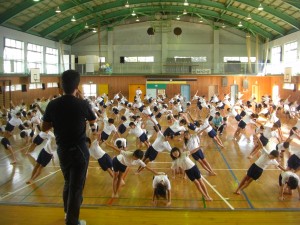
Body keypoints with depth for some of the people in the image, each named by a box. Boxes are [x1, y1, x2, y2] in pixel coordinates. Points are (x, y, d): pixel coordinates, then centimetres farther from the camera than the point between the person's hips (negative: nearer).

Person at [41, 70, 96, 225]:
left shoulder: (53, 104, -7)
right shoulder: (81, 104, -15)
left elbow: (44, 128, 0)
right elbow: (93, 120, 5)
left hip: (62, 150, 5)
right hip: (79, 150, -4)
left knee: (68, 182, 24)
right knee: (76, 185, 5)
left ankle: (67, 213, 42)